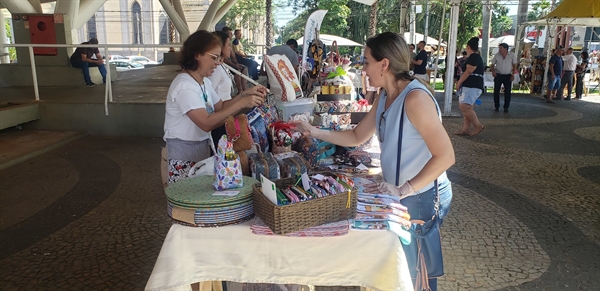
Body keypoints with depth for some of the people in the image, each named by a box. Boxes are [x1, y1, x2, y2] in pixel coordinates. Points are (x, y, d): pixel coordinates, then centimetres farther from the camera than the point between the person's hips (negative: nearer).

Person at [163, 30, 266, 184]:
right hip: (184, 153, -9)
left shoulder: (204, 82, 9)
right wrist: (241, 103, -29)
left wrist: (246, 93, -2)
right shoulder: (184, 85, -21)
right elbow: (206, 123, -30)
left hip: (202, 148, 9)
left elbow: (221, 107, 11)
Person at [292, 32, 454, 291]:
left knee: (417, 269, 10)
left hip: (422, 197, -8)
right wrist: (315, 132, 2)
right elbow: (357, 137, 11)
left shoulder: (415, 97, -25)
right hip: (401, 194, 8)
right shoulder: (384, 97, 4)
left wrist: (404, 189, -27)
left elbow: (445, 156, -26)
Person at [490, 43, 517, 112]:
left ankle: (506, 107, 6)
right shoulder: (497, 55, -2)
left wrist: (513, 74, -4)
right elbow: (493, 64, 7)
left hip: (508, 76, -1)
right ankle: (497, 106, 14)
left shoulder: (512, 55, -4)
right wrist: (493, 71, -12)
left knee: (507, 92, -3)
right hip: (498, 75, 1)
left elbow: (514, 65, 3)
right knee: (496, 91, 1)